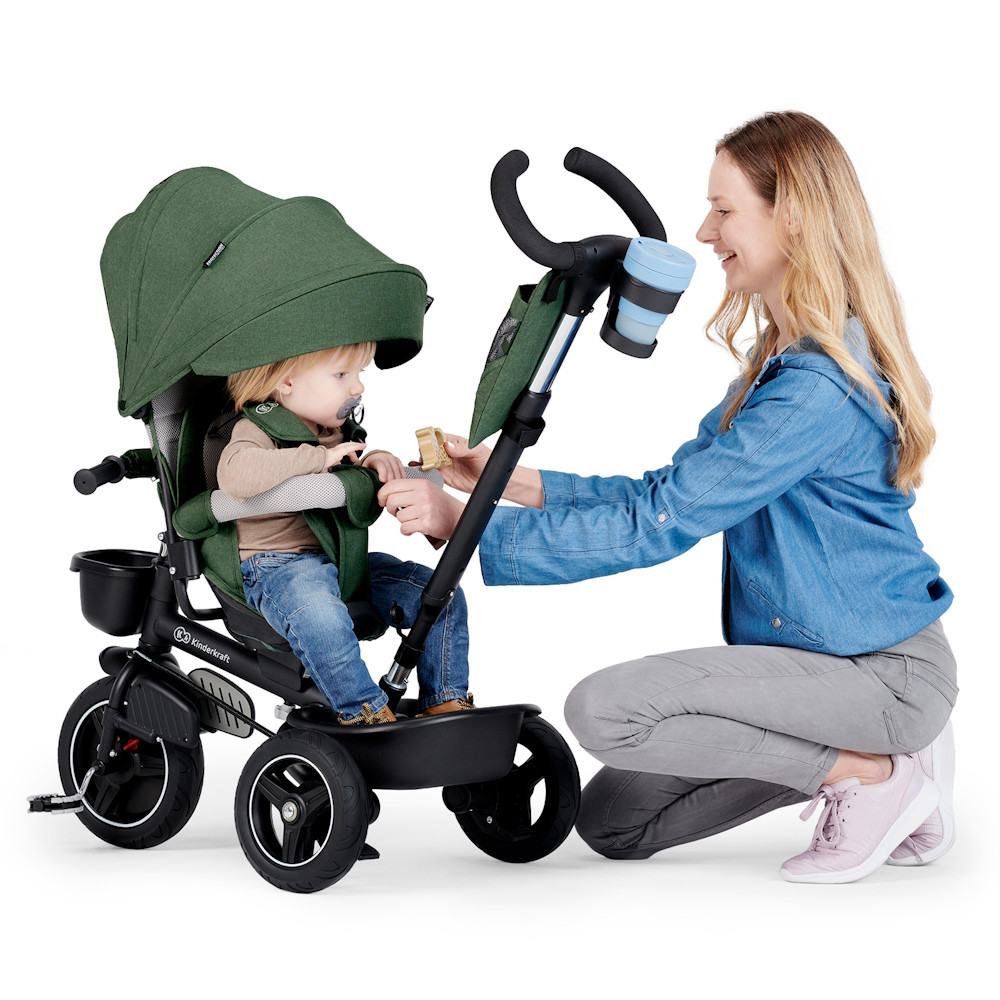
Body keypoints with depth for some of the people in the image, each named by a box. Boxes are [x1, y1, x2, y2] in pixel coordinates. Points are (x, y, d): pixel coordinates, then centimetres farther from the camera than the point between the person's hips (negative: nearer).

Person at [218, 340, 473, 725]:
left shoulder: (338, 432, 15)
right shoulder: (256, 429, -10)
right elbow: (235, 475, -34)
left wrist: (375, 463, 4)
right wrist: (320, 457, -30)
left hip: (346, 560, 8)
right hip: (279, 564, -8)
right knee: (322, 620, -40)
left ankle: (445, 701, 4)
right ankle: (363, 712, -22)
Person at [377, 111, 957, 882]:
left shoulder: (820, 386, -23)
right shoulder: (780, 362, 10)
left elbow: (657, 526, -23)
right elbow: (671, 494, 10)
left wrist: (468, 526, -19)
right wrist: (513, 482, 1)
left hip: (886, 673, -10)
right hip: (827, 656, 10)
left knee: (604, 708, -23)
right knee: (611, 821, 9)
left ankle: (873, 773, -8)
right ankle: (880, 751, 12)